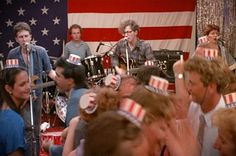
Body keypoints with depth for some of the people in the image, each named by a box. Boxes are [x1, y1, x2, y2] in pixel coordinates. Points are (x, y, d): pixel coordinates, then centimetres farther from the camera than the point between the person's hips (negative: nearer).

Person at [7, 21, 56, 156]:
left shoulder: (41, 51, -7)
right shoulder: (12, 54, -7)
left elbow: (49, 71, -1)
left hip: (37, 93, 2)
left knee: (36, 128, 13)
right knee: (28, 126, -14)